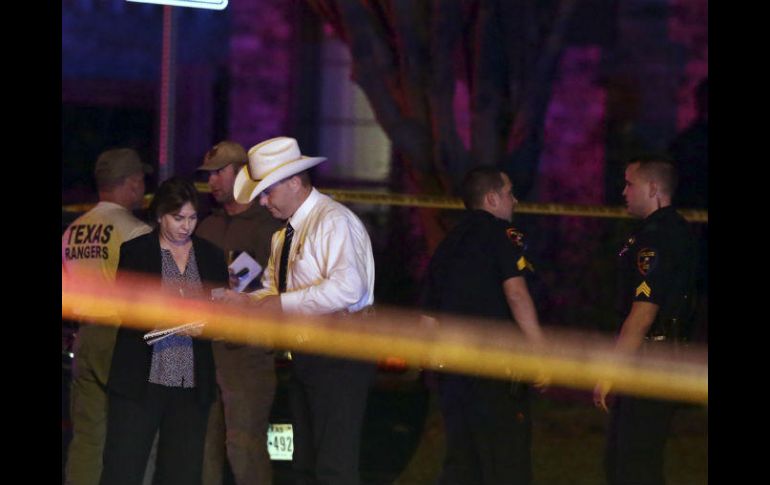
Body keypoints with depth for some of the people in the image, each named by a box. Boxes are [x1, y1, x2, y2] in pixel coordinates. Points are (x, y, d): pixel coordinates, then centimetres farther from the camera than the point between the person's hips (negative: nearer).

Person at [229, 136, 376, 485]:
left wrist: (283, 304, -19)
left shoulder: (334, 221, -13)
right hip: (305, 360, 10)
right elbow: (272, 292, 17)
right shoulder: (283, 237, 18)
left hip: (339, 360, -10)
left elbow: (347, 288, -25)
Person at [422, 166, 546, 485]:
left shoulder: (448, 244, 19)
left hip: (450, 368, 7)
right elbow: (516, 294, -18)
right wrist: (540, 351, -19)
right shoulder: (502, 234, -4)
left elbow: (429, 317, 20)